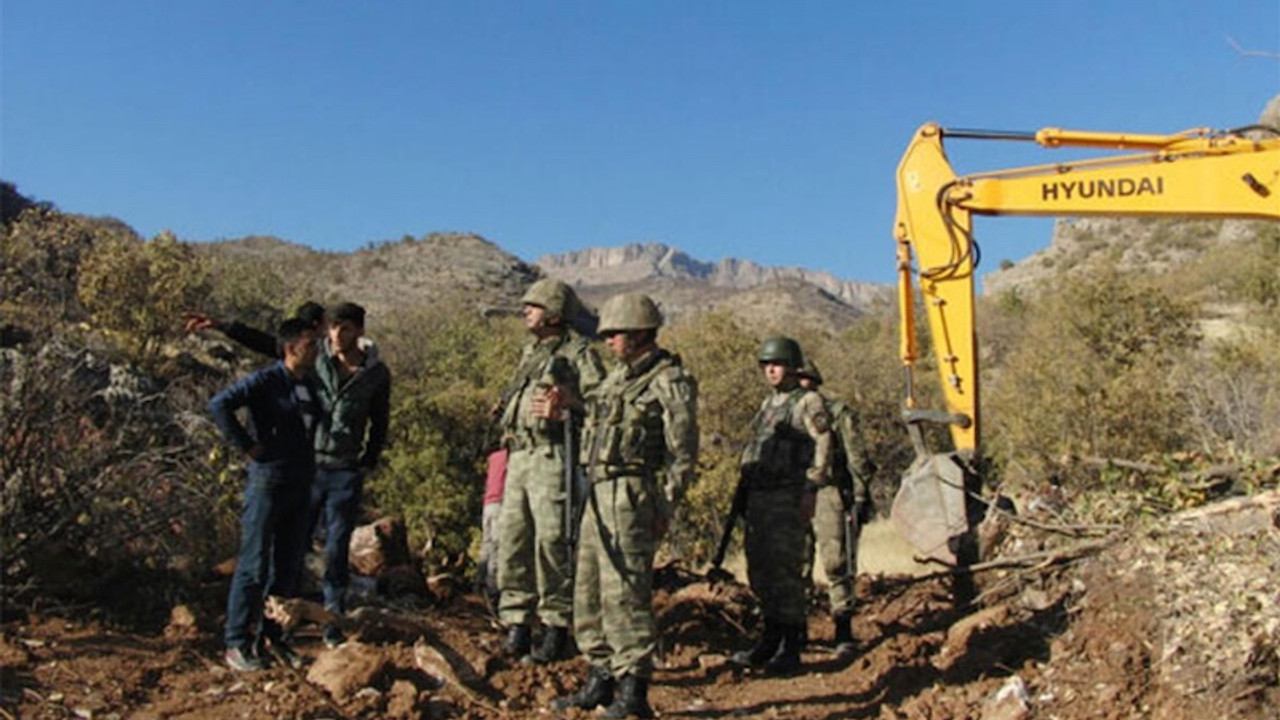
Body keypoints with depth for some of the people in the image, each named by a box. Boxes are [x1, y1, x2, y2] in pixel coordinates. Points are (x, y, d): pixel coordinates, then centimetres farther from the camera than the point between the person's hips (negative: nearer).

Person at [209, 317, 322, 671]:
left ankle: (271, 636, 27)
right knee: (254, 566, -1)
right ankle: (237, 644, 11)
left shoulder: (311, 385, 10)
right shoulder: (265, 380, -13)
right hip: (267, 484, -7)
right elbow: (219, 405, -22)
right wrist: (247, 445, -19)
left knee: (288, 567, 13)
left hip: (300, 487, 7)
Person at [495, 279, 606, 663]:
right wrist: (506, 410, 8)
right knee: (512, 541, 5)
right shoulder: (529, 353, 23)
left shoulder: (578, 352, -1)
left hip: (553, 457, -7)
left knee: (552, 542, -7)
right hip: (518, 457, 8)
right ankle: (517, 625, 14)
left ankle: (556, 629, 3)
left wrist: (565, 403, -25)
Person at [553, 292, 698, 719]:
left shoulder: (670, 381, -8)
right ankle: (601, 679, 22)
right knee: (590, 591, 11)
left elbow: (683, 452, -11)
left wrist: (663, 508, -14)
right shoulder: (618, 377, 18)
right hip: (600, 492, 9)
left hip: (632, 495, -9)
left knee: (624, 592, -9)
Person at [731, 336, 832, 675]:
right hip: (758, 495, 8)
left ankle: (791, 649, 2)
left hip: (789, 497, -8)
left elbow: (822, 450, -11)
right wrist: (746, 486, 19)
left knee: (785, 570, -7)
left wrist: (809, 494, -18)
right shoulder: (768, 404, 19)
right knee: (759, 570, 10)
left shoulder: (809, 402, -5)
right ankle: (770, 639, 23)